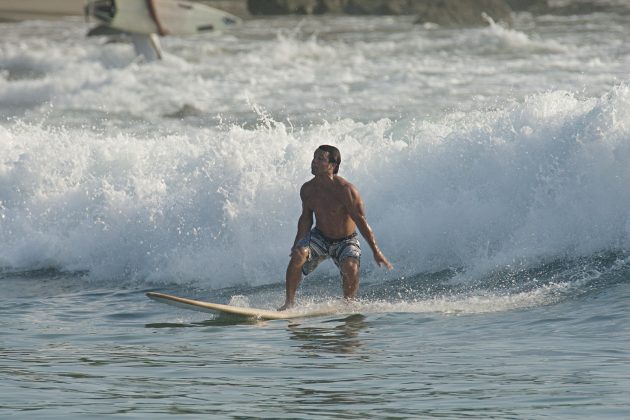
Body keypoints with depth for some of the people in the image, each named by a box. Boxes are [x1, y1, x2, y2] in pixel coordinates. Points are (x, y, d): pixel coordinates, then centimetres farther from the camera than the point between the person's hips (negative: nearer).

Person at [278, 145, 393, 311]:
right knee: (298, 255, -24)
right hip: (320, 237, 4)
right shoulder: (307, 189, -9)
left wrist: (376, 252, -21)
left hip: (346, 241, -4)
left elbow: (361, 222, -21)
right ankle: (289, 302, -14)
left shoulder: (345, 190, -25)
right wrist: (297, 244, 7)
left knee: (350, 267, -30)